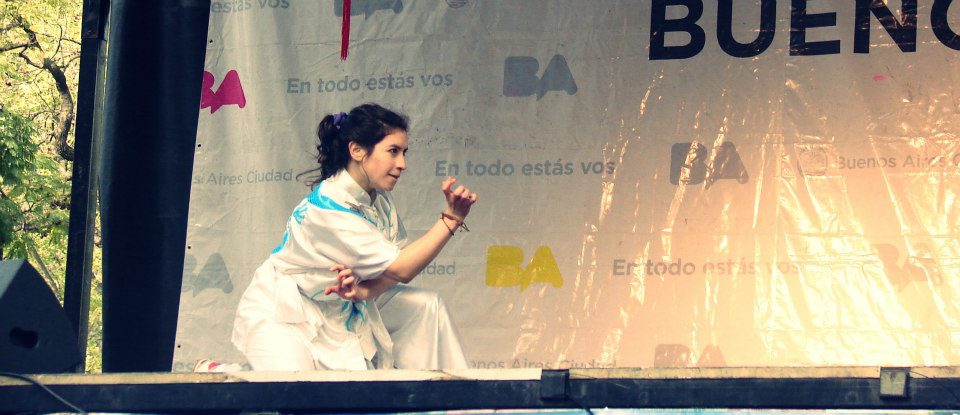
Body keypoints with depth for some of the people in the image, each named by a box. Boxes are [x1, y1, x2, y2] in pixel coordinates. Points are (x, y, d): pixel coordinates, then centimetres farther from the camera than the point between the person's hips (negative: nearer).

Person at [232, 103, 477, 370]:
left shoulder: (380, 199, -4)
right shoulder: (326, 208, -32)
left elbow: (391, 270, -8)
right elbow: (402, 269, -28)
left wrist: (365, 290, -30)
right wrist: (452, 218, -29)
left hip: (338, 308, 9)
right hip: (280, 316, -9)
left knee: (425, 306, -4)